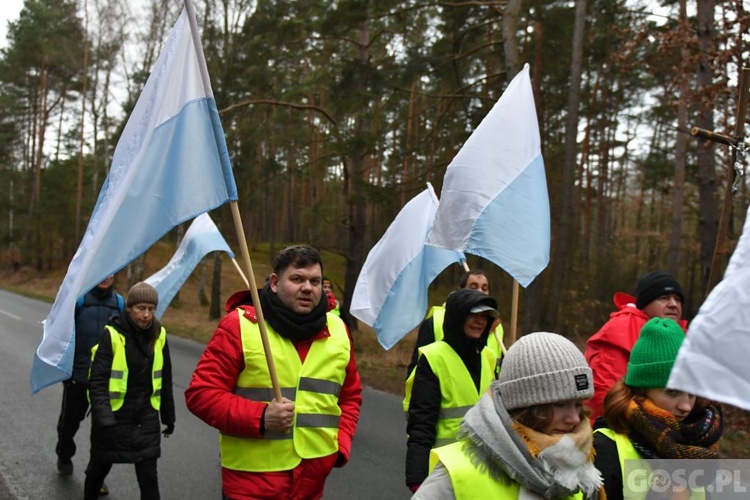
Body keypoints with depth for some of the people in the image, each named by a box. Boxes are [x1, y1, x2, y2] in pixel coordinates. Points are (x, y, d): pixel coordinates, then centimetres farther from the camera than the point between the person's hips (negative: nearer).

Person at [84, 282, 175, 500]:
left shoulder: (159, 335, -2)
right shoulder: (113, 335, -14)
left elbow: (164, 380, 9)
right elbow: (97, 381, -16)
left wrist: (168, 416, 13)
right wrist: (105, 420, -26)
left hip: (146, 417, 2)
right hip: (114, 416, -2)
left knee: (148, 475, -1)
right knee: (100, 467, 18)